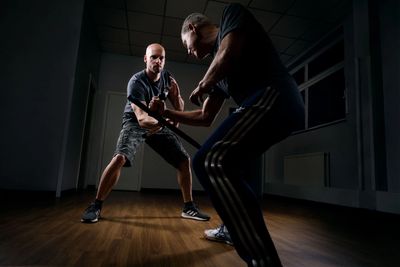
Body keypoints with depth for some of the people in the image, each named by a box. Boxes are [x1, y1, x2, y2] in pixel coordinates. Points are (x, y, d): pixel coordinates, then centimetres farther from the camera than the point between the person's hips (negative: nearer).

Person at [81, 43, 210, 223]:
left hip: (158, 124, 5)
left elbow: (179, 109, -3)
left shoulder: (167, 78, -6)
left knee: (184, 160, -5)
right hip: (134, 123, -4)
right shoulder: (136, 82, -24)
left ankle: (188, 208, 11)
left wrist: (176, 96, -25)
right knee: (120, 158, -31)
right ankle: (96, 206, -11)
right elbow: (141, 117, -38)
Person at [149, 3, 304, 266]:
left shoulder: (232, 13, 10)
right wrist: (166, 112, 34)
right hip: (269, 106, 10)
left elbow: (228, 54, -12)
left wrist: (201, 88, 5)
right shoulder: (217, 70, 28)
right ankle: (233, 229, 39)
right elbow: (206, 117, 29)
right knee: (224, 167, 25)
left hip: (274, 95, -10)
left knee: (210, 162, -25)